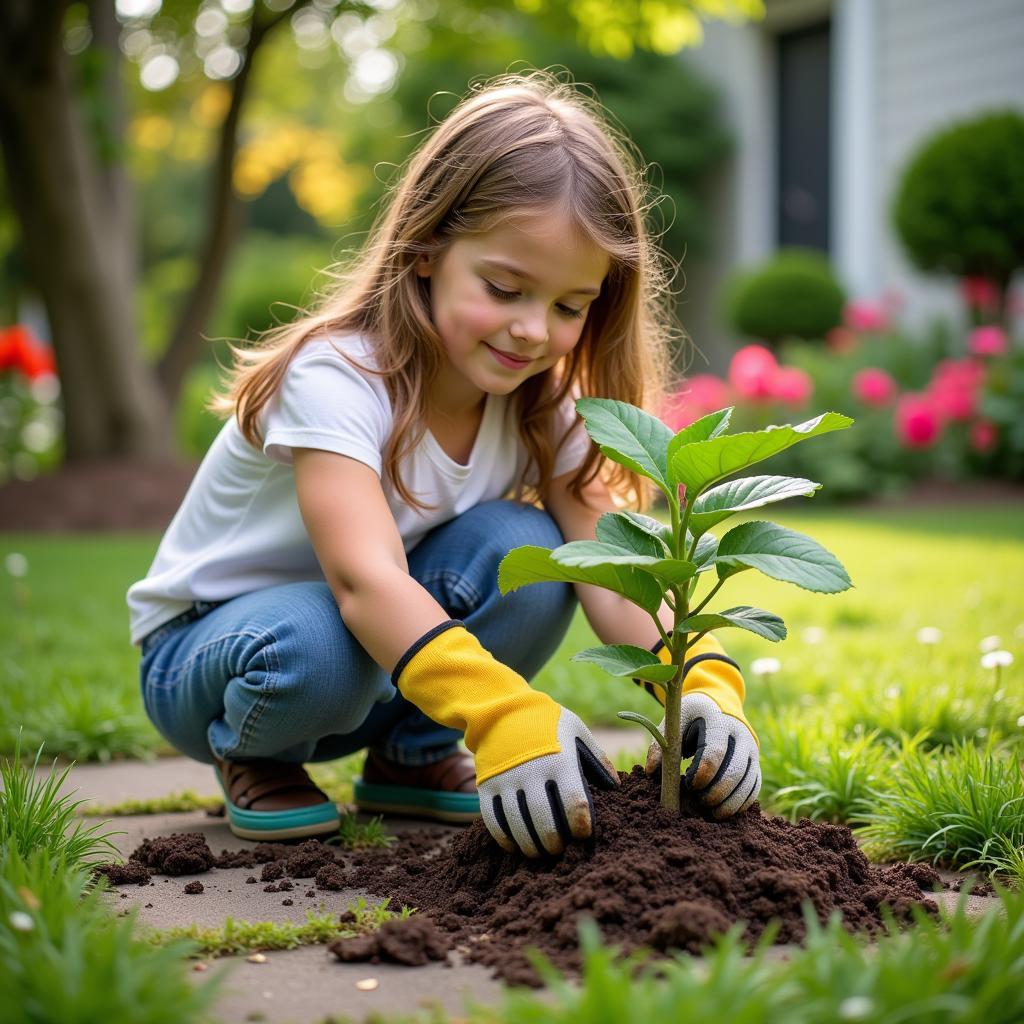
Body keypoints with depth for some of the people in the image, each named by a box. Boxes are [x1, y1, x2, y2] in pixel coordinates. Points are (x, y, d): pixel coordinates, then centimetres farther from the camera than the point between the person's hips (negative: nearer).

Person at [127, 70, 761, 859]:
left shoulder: (540, 403, -10)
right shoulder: (336, 379, -29)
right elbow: (365, 579, -44)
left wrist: (702, 686, -41)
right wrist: (506, 715, -58)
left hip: (388, 663, 5)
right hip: (198, 651, -4)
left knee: (526, 550, -23)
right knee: (312, 645, -39)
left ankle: (411, 755, 1)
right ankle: (254, 758, -3)